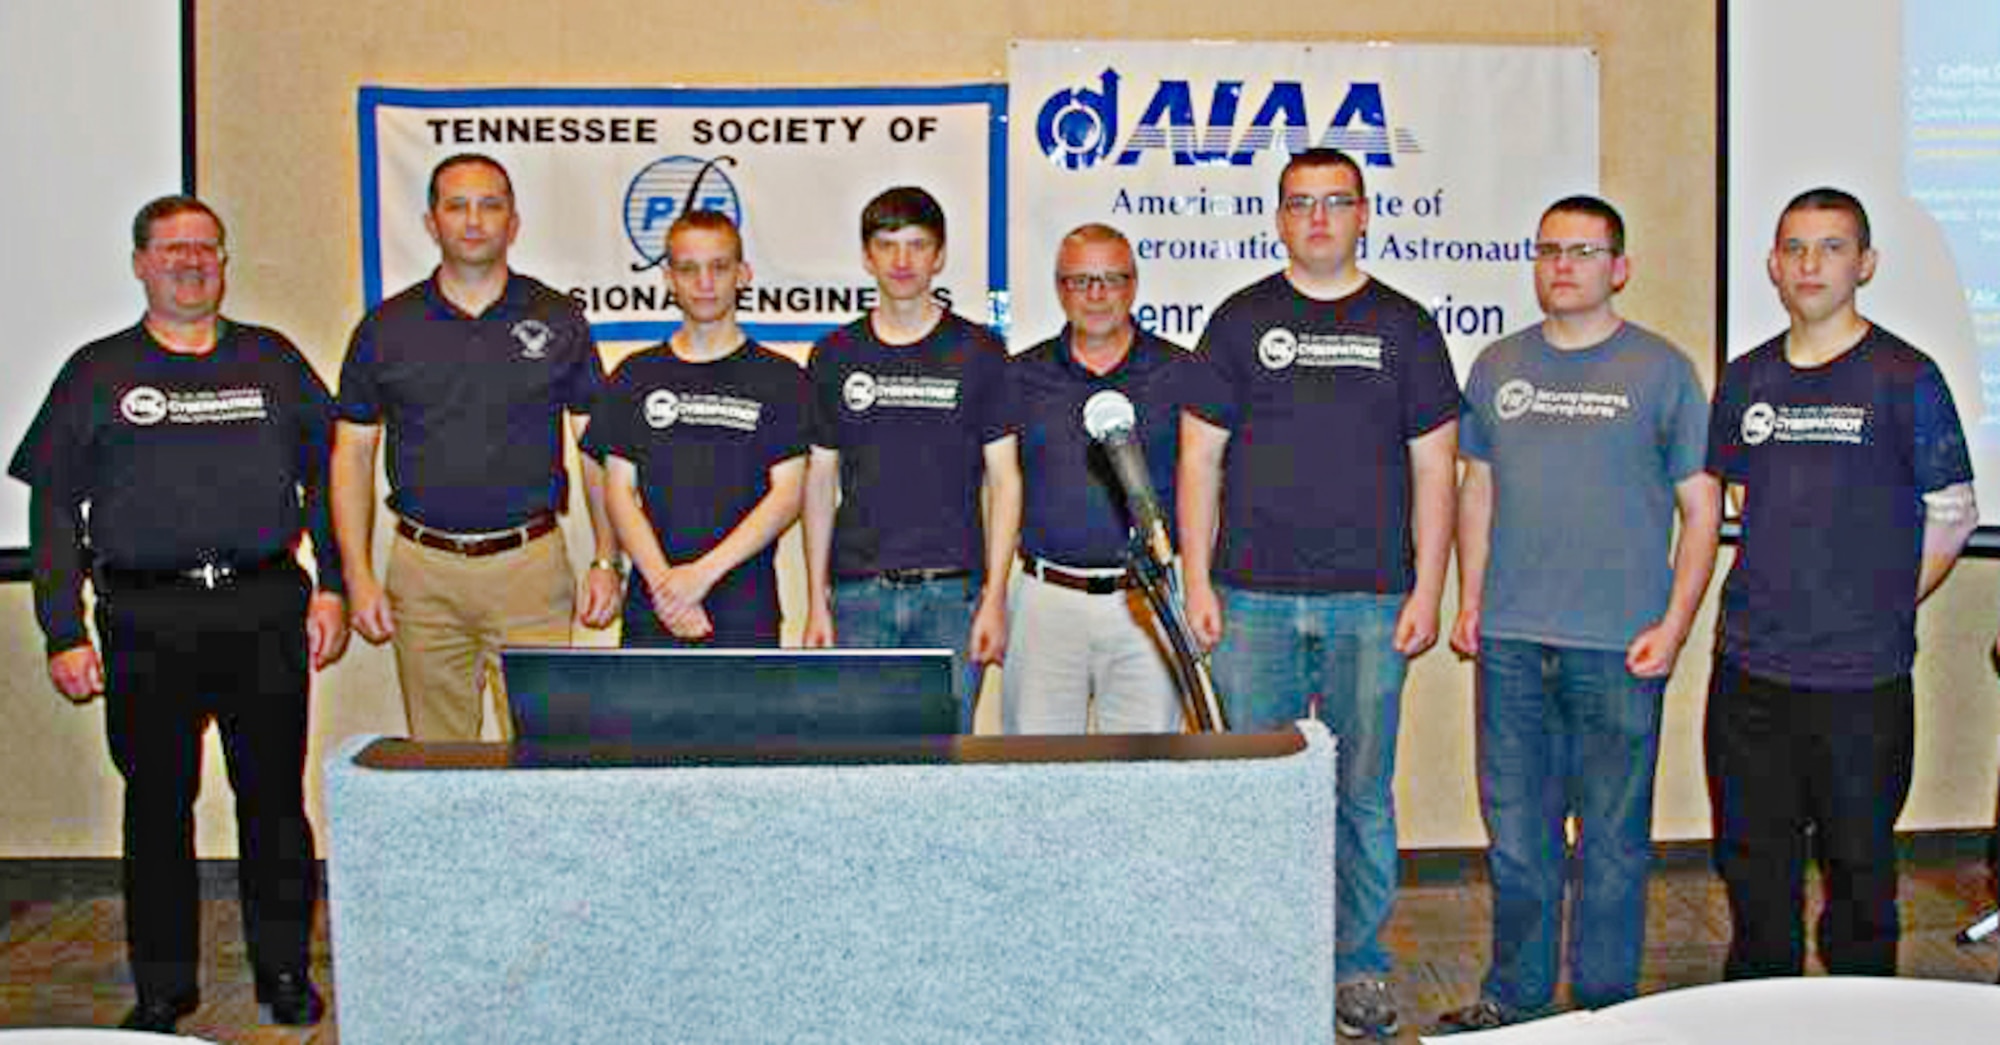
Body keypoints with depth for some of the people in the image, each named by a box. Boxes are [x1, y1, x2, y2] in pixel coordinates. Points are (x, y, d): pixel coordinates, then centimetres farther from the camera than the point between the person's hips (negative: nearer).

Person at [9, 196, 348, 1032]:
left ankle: (284, 970, 19)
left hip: (267, 609, 1)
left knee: (274, 796, 5)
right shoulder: (98, 372, 9)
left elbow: (325, 474, 12)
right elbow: (53, 508, 6)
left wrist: (332, 586, 3)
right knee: (157, 804, 6)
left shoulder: (272, 360, 12)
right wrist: (62, 632, -1)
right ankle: (163, 986, 20)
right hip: (146, 619, 0)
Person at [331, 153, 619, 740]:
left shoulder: (559, 321, 5)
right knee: (436, 753, 8)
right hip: (423, 569, 2)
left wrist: (606, 562, -2)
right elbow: (352, 454, 8)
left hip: (531, 565, -1)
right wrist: (358, 577, 0)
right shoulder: (386, 328, 6)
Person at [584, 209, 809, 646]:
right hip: (650, 612, 2)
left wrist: (705, 571, -14)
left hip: (746, 613, -2)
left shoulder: (780, 379, 3)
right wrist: (663, 581, -10)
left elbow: (787, 494, -4)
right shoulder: (636, 376, 10)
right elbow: (620, 489, 5)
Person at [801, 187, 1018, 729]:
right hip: (858, 590, 2)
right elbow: (820, 481, 11)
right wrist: (816, 602, 5)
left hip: (952, 592, -1)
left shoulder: (978, 353, 4)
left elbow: (1004, 479, 3)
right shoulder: (835, 356, 9)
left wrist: (995, 597, -5)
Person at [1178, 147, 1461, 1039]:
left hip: (1370, 603, 0)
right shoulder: (1241, 320, 7)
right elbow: (1199, 455, 6)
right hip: (1255, 600, 0)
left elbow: (1433, 466, 7)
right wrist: (1197, 582, -1)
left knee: (1363, 793, 5)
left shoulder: (1403, 326, 8)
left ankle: (1359, 966, 19)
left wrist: (1426, 593, 0)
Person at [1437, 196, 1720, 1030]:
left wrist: (1674, 625, -8)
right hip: (1511, 645, 3)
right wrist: (1469, 600, 9)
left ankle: (1606, 1005, 20)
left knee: (1613, 836, 5)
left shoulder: (1661, 370, 1)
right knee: (1516, 830, 11)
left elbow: (1702, 507, 1)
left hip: (1619, 648, -3)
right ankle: (1516, 994, 25)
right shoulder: (1498, 366, 12)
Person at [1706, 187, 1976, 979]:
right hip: (1749, 669, 5)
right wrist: (1780, 592, 12)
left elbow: (1952, 515, -2)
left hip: (1859, 679, -4)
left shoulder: (1903, 378, -6)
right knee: (1754, 863, 15)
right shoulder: (1746, 380, 8)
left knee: (1857, 863, 7)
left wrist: (1882, 610, -2)